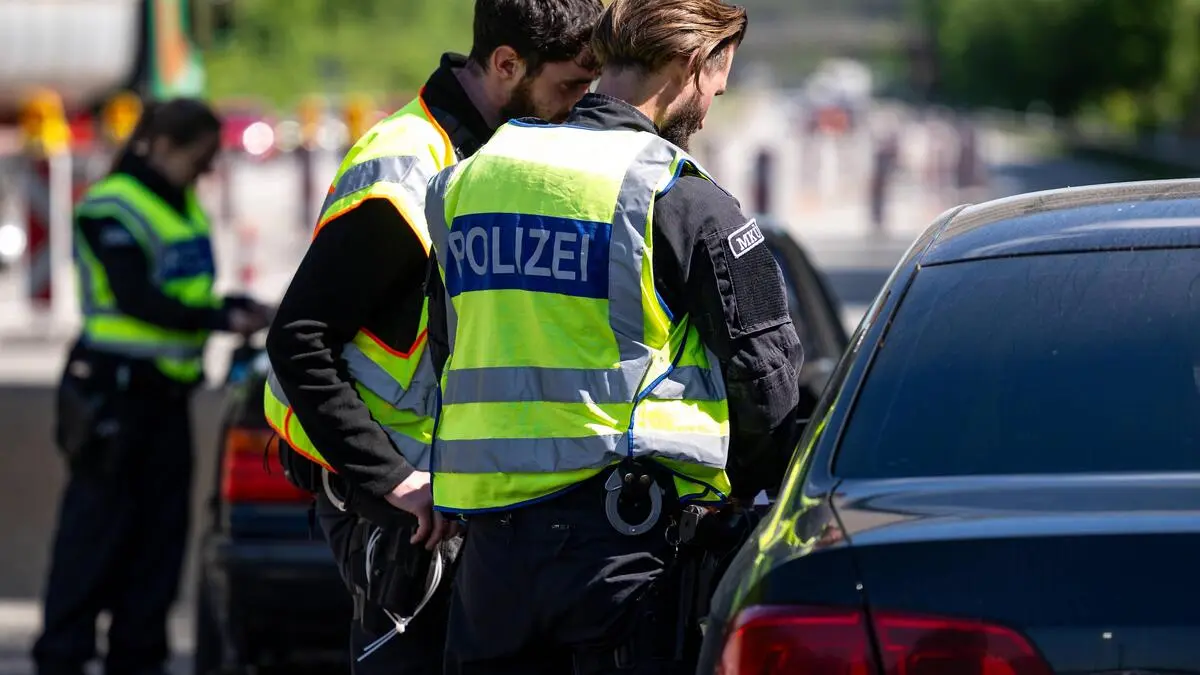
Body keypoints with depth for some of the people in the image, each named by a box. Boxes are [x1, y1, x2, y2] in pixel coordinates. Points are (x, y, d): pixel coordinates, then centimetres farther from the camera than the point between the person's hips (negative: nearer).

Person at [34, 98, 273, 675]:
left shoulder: (183, 206, 15)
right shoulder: (113, 208, -12)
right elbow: (138, 300, -19)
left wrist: (237, 306, 2)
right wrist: (222, 319, -20)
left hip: (164, 391, 8)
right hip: (114, 393, -8)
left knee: (160, 530, 7)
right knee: (97, 530, -6)